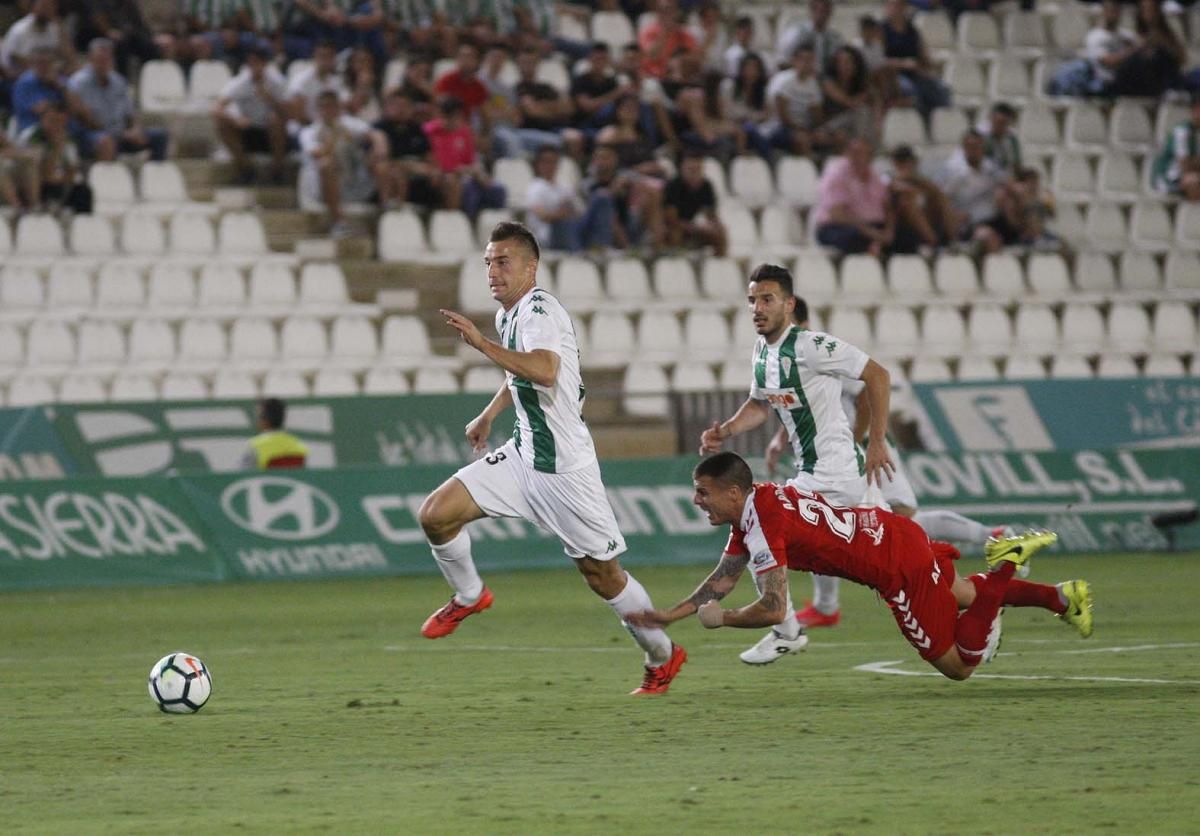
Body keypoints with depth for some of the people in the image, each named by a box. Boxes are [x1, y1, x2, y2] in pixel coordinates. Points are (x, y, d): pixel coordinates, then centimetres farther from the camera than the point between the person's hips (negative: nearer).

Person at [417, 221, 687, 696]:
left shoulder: (538, 310, -18)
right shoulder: (508, 314, 11)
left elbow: (544, 371, -38)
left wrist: (481, 343, -39)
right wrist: (489, 414, 34)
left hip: (564, 466, -8)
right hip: (523, 455, 8)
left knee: (601, 573, 1)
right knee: (435, 514, -6)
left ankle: (663, 656, 19)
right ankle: (469, 597, 18)